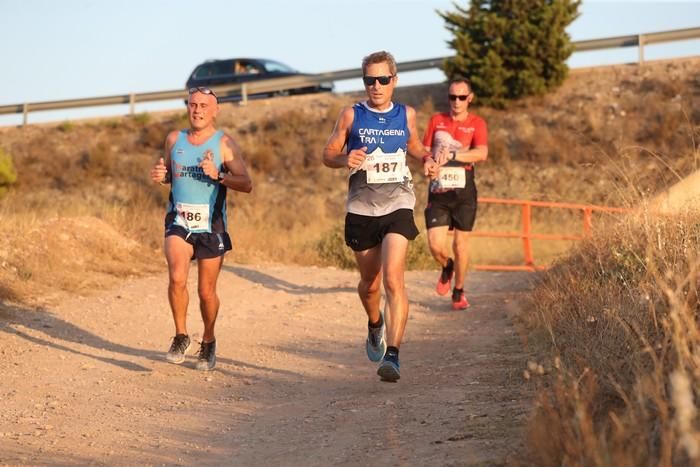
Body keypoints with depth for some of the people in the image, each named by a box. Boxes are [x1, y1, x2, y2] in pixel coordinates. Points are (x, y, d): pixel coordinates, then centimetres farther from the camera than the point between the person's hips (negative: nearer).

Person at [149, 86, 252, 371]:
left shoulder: (224, 144, -4)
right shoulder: (174, 139, 7)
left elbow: (246, 184, -9)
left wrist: (218, 175, -26)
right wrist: (159, 175, -1)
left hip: (211, 225, -1)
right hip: (179, 221, 2)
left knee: (206, 292, 6)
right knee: (177, 277, -22)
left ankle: (208, 342, 31)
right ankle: (181, 337, -3)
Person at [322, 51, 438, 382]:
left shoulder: (406, 115, 7)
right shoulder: (351, 115, 2)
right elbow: (328, 154, 6)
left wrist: (427, 159, 4)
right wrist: (345, 160, -17)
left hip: (397, 205, -1)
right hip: (361, 208, 1)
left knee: (393, 279, -19)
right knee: (370, 283, 14)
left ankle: (392, 354, -23)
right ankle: (375, 324, 47)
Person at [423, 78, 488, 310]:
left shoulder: (476, 123, 1)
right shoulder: (436, 120, 9)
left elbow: (481, 153, -15)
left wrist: (451, 155, -25)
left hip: (464, 192, -1)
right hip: (438, 191, 1)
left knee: (461, 243, 3)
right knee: (436, 245, -9)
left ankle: (458, 293, 21)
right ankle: (447, 267, 26)